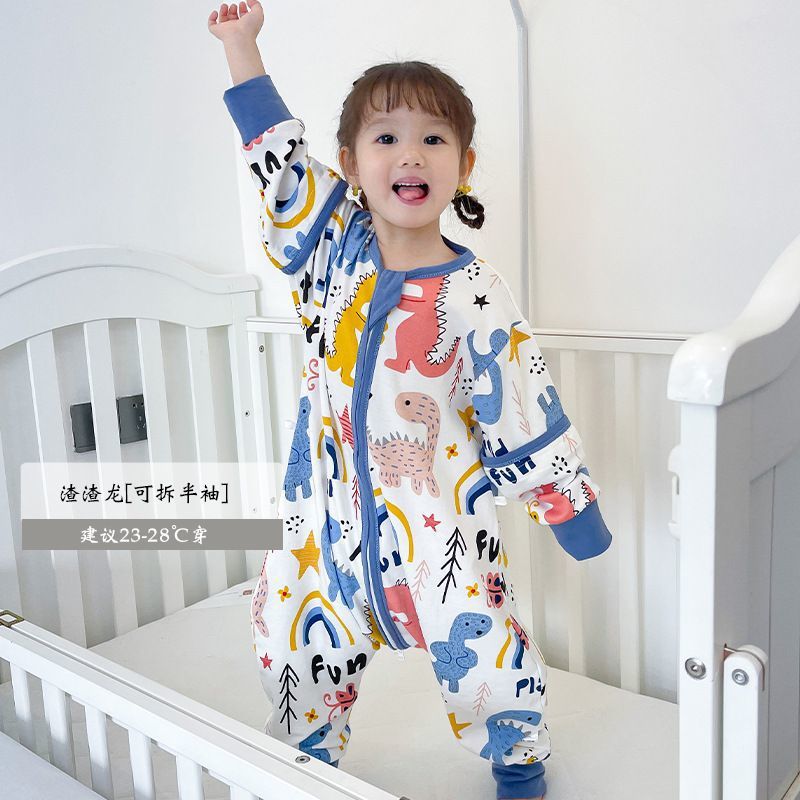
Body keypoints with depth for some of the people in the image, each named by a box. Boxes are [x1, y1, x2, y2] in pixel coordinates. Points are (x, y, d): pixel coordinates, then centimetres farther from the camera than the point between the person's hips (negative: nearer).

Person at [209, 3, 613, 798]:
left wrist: (574, 512, -4)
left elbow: (523, 411, -8)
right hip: (330, 515, 4)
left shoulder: (474, 295, -13)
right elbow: (275, 152, 3)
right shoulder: (333, 248, -4)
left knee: (484, 657, 6)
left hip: (438, 520, -3)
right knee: (300, 651, 17)